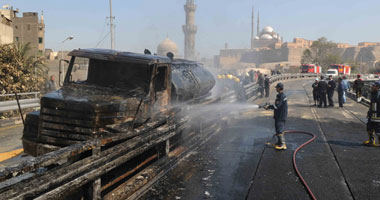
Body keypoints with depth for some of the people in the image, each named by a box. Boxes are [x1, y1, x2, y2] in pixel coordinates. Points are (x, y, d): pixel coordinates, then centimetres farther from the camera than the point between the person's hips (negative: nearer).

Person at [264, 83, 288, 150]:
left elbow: (277, 106, -22)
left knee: (280, 130, -12)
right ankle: (280, 142, 25)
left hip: (281, 116, -10)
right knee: (278, 129, 16)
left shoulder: (281, 96, -18)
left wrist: (268, 107, -13)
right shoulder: (280, 95, 15)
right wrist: (269, 106, 13)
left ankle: (282, 144, -10)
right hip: (278, 116, 10)